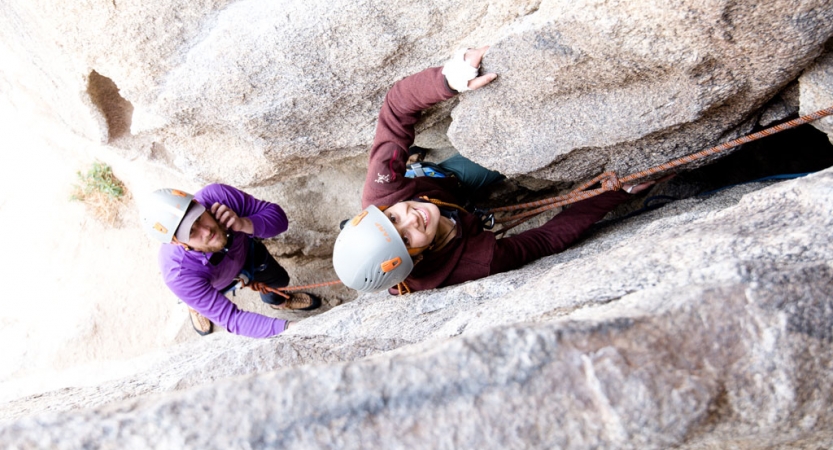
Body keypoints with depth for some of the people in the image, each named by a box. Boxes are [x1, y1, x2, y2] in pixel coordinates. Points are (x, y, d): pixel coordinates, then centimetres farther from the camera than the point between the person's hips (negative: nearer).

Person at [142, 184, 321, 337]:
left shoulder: (217, 195, -44)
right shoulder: (180, 274, -46)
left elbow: (278, 216, -32)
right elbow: (232, 318, -41)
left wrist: (245, 224, -53)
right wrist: (289, 327, -53)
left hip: (245, 250, 3)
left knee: (279, 279, 20)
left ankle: (276, 300, 55)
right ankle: (197, 307, 51)